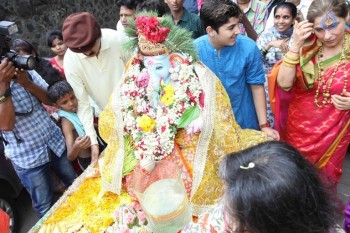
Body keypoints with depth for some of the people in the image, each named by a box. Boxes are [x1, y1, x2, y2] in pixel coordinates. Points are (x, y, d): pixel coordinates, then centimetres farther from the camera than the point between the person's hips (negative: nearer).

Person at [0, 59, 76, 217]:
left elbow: (51, 99, -3)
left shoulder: (25, 70, -2)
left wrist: (27, 83, -19)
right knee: (45, 206, 10)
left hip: (55, 142, 4)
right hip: (27, 157, -4)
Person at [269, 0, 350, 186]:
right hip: (296, 125, 1)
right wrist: (295, 46, -28)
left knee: (322, 176, 22)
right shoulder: (308, 46, -11)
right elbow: (284, 83, -21)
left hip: (331, 131, -1)